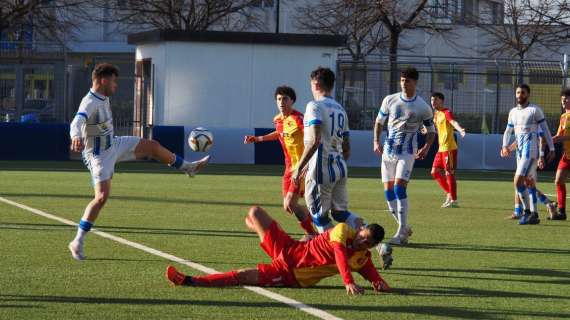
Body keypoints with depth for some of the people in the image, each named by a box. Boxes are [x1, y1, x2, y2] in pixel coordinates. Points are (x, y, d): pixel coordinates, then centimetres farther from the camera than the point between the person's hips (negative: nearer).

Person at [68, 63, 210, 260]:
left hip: (114, 145, 9)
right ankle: (78, 242, -11)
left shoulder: (104, 98, 1)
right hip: (99, 155, -9)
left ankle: (188, 167, 38)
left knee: (152, 146, 13)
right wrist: (76, 137, -70)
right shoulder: (90, 103, -28)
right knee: (102, 196, -17)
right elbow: (77, 122, -48)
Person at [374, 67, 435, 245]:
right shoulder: (390, 100, 4)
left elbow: (431, 130, 7)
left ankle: (401, 234, -16)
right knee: (389, 192, 3)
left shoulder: (423, 108, -4)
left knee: (399, 188, -18)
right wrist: (376, 141, 0)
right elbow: (379, 122, 14)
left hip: (407, 152, -4)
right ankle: (404, 228, 20)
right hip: (388, 151, 4)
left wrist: (426, 148, -10)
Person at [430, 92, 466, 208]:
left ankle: (453, 200, -1)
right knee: (435, 172, 11)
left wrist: (460, 130, -52)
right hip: (441, 148, 9)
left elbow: (453, 122, -34)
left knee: (449, 173, -6)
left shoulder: (446, 112, -13)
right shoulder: (436, 113, 13)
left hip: (449, 148, -9)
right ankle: (449, 194, 20)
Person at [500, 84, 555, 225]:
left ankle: (527, 211, -8)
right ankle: (534, 215, 13)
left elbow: (545, 130, -3)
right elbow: (508, 131, 24)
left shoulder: (535, 110, -3)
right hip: (520, 150, 7)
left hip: (531, 150, -7)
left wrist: (552, 149, -5)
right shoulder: (513, 112, 16)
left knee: (518, 181, -17)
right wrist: (505, 146, 7)